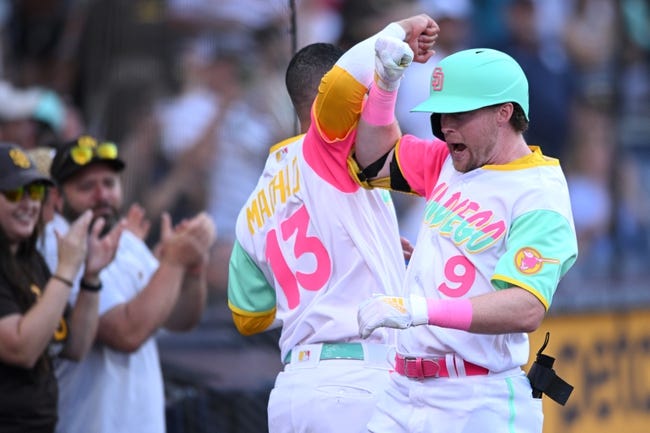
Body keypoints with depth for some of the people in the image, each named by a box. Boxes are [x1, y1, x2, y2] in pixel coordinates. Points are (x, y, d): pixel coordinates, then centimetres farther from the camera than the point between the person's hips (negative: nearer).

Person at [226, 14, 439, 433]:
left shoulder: (255, 210, 20)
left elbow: (249, 317, 26)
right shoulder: (327, 148, -1)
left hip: (292, 390, 8)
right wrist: (399, 31, -6)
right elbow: (342, 83, -22)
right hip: (358, 383, -8)